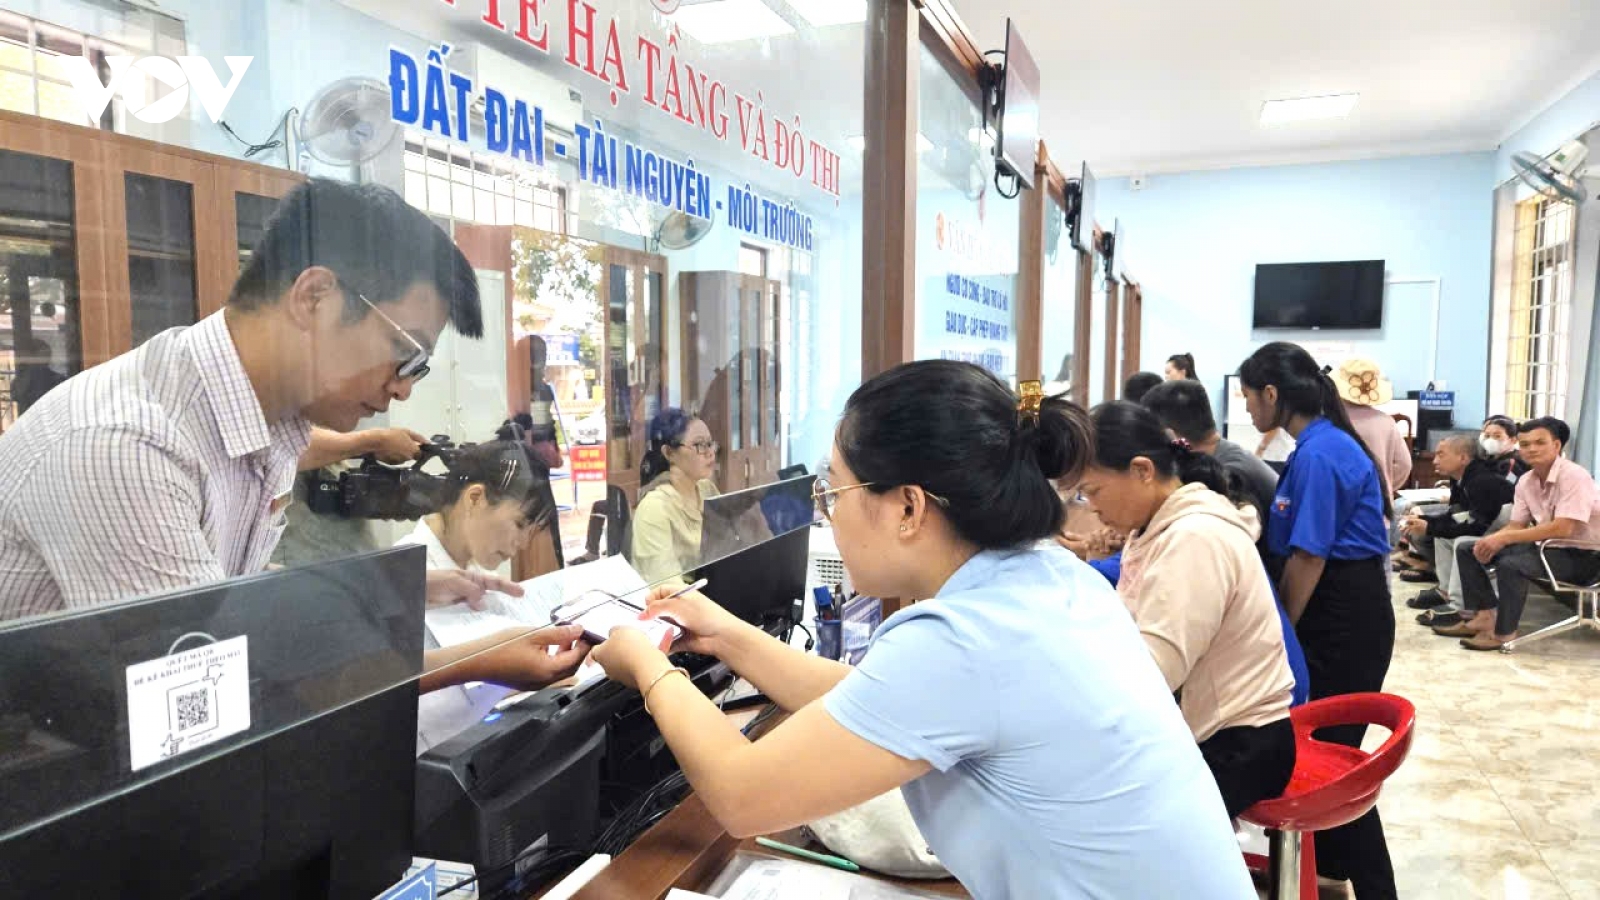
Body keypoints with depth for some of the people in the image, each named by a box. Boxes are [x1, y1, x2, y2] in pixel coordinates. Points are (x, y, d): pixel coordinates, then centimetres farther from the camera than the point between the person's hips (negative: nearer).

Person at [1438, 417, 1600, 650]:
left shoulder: (1573, 476, -20)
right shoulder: (1526, 481, 4)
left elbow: (1562, 529, -28)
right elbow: (1517, 526, 7)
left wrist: (1503, 538, -27)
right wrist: (1491, 541, -15)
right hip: (1548, 545, 8)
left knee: (1511, 564, -34)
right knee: (1467, 551, 0)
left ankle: (1503, 632, -16)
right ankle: (1485, 615, -2)